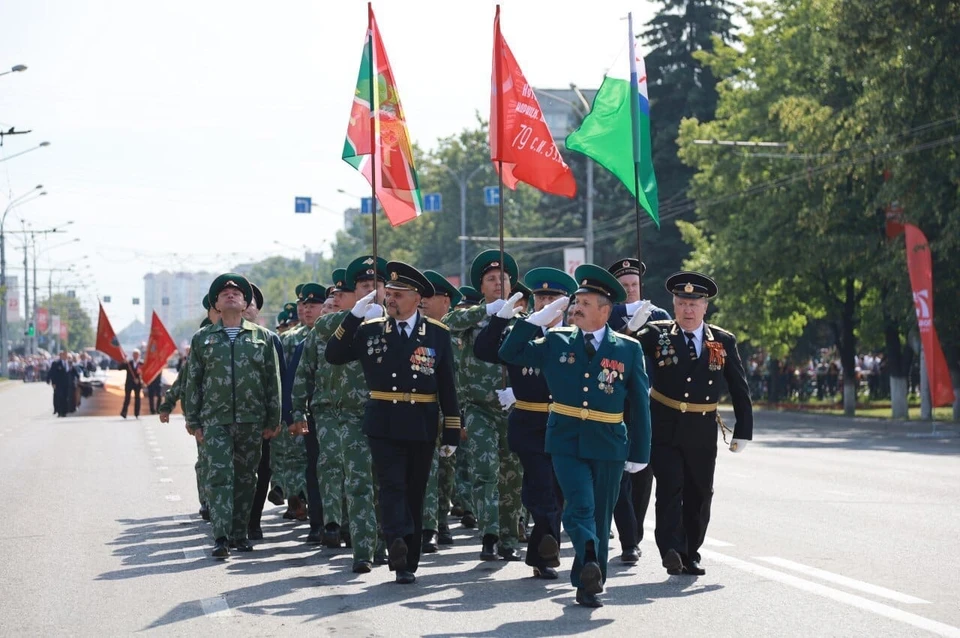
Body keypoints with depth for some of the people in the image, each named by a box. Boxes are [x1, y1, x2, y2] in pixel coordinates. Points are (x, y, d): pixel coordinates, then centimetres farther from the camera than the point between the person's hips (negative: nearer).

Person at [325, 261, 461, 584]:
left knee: (415, 492, 7)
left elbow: (447, 387, 4)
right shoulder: (370, 330, 4)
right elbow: (333, 355, -3)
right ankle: (398, 544, -28)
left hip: (422, 427, 1)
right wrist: (354, 315, -10)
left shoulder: (437, 333, 3)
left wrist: (452, 433, 1)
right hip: (383, 425, 0)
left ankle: (408, 561, 13)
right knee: (391, 486, -14)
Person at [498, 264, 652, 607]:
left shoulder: (628, 349, 1)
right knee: (580, 508, -18)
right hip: (566, 441, 0)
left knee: (599, 516, 7)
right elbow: (509, 353, 8)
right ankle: (590, 566, -26)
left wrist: (639, 452, 1)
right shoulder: (557, 341, 5)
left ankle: (589, 584, 17)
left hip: (608, 446, 0)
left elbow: (640, 403, 3)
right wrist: (537, 319, -1)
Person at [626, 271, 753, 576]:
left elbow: (739, 390, 8)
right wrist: (632, 329, -28)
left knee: (699, 495, 9)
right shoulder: (657, 334, -2)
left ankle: (690, 554, 21)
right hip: (665, 429, -2)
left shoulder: (724, 341, 3)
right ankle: (671, 550, -18)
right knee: (670, 488, -14)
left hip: (703, 433, 2)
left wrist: (743, 432, 4)